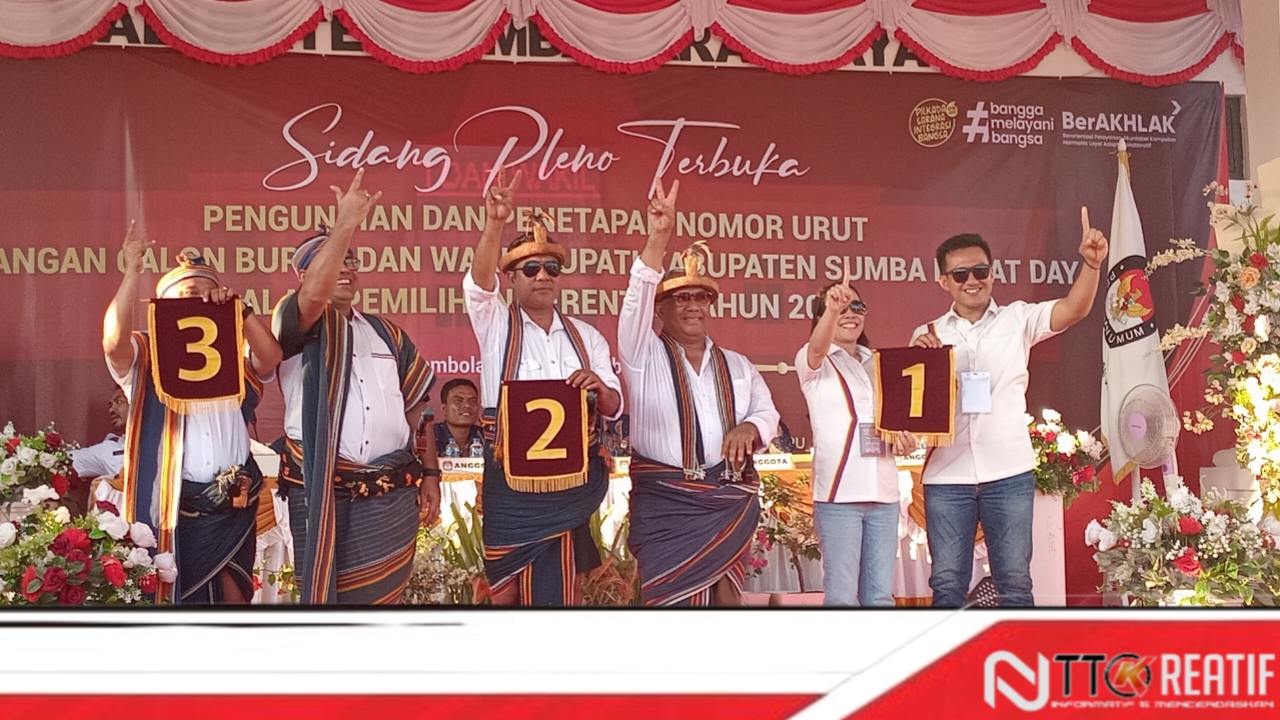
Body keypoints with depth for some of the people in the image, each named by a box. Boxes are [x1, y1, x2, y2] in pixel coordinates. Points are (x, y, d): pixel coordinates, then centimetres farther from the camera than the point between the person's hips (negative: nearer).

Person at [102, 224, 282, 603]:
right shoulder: (147, 359, 5)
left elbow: (271, 356, -8)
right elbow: (113, 341, -17)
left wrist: (237, 307, -14)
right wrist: (133, 271, -15)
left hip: (233, 506, 3)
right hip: (173, 507, -2)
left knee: (232, 597, 7)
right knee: (173, 598, 4)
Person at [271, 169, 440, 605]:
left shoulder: (386, 334, 18)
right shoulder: (297, 325, 2)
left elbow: (416, 407, 18)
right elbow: (314, 295, -22)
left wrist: (429, 473, 9)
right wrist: (345, 224, -24)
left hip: (392, 495, 4)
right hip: (322, 493, -4)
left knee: (381, 596, 6)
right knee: (324, 595, -2)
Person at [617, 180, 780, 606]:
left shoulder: (737, 366, 18)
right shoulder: (644, 355, 5)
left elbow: (767, 412, 12)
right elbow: (636, 301, -11)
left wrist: (750, 428, -14)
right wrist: (658, 239, -24)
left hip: (730, 500, 3)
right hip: (665, 501, -3)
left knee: (724, 595, 0)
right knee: (669, 596, -10)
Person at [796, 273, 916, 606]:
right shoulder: (812, 363, 0)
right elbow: (817, 348, -24)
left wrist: (905, 439, 1)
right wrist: (831, 310, -45)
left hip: (883, 491, 5)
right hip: (839, 492, -5)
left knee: (880, 595, 7)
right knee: (842, 597, -6)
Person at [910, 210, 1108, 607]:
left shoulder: (1017, 320, 6)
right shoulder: (927, 335, 9)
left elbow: (1074, 309, -9)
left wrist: (1091, 264, -27)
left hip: (1008, 473, -1)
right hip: (946, 476, 1)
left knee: (1015, 583, 3)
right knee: (947, 585, 5)